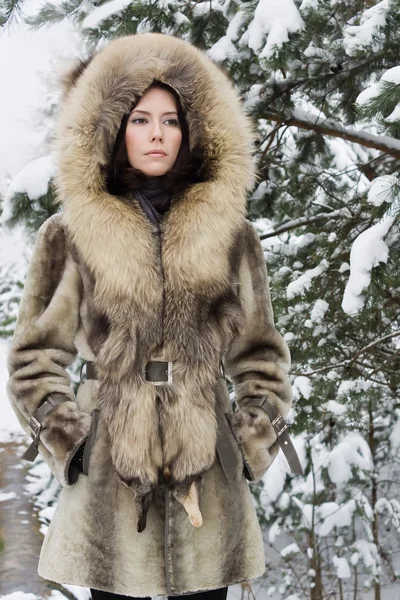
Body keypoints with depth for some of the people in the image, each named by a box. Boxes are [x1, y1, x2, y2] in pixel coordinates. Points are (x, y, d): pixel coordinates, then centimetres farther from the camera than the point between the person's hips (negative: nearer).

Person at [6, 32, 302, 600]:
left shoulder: (231, 236, 7)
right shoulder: (70, 236, 3)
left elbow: (259, 355, 14)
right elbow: (36, 355, 8)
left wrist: (253, 439, 5)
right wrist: (66, 440, -1)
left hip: (207, 472, 2)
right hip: (108, 475, -1)